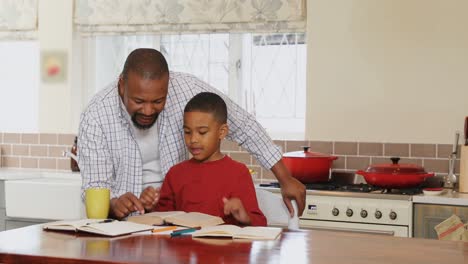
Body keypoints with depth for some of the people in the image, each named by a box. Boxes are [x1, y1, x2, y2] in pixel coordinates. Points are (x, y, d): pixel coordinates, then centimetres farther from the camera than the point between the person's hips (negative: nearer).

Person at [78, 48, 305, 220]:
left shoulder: (185, 88, -15)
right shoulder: (95, 117, -16)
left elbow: (244, 125, -5)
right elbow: (94, 188, -14)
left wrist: (285, 179, -4)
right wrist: (114, 204, -38)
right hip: (124, 220, 0)